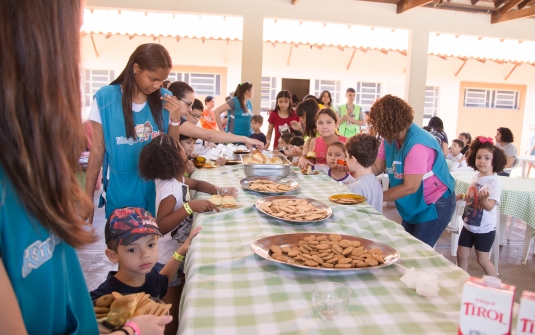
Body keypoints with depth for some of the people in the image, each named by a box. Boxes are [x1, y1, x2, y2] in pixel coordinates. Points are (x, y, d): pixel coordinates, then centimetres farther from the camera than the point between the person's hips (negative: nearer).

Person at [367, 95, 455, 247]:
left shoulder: (417, 144, -30)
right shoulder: (391, 138, -5)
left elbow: (410, 187, -29)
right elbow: (376, 167, -7)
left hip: (434, 205, -8)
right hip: (413, 205, 8)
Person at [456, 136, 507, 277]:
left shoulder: (495, 182, -19)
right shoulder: (476, 177, 2)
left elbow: (489, 206, -28)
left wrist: (483, 198, -46)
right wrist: (463, 196, 8)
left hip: (485, 230, -7)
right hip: (468, 225, 7)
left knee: (482, 260, 4)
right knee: (461, 255, 12)